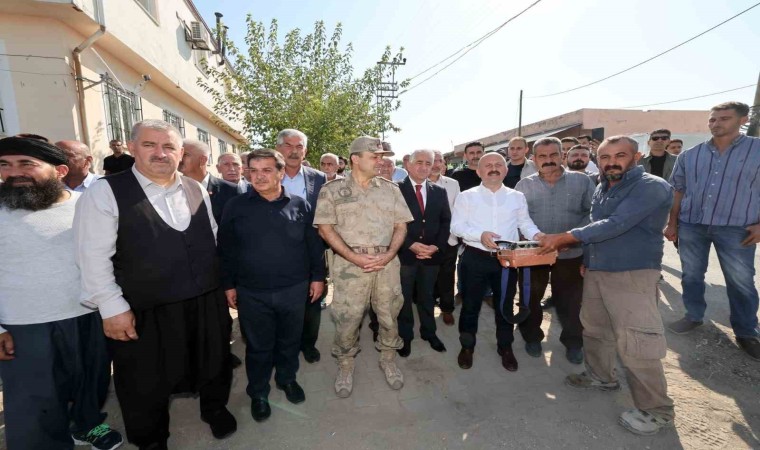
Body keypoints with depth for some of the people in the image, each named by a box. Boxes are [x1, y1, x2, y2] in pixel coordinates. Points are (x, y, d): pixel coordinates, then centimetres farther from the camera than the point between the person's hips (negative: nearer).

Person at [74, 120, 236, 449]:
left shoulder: (196, 190, 3)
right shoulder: (104, 192, -10)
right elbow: (94, 257, -11)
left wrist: (221, 281, 13)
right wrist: (113, 308, -13)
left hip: (207, 301, 4)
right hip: (146, 310, -3)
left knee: (213, 361, 22)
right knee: (147, 382, 18)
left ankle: (215, 408, 51)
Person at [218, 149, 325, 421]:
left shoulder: (300, 205, -1)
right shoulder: (236, 207, -2)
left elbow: (314, 243, 3)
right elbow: (226, 249, 1)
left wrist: (318, 276, 2)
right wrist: (228, 284, 2)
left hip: (294, 289, 1)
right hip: (252, 292, 0)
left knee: (290, 340, 18)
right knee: (258, 346, 15)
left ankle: (287, 378, 43)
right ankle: (258, 393, 37)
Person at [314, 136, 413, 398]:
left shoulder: (390, 189, 8)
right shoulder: (332, 190, 0)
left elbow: (401, 225, 7)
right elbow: (325, 228, -4)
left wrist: (388, 254, -9)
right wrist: (354, 257, -12)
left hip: (387, 263, 3)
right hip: (350, 264, -2)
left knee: (389, 314, 13)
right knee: (347, 318, 6)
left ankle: (388, 359, 37)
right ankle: (345, 366, 30)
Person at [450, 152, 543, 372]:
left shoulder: (517, 197, 8)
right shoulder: (466, 196, -2)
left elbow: (525, 223, 9)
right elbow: (456, 226, -8)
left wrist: (536, 235, -12)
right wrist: (480, 235, -23)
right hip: (475, 258, -2)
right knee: (470, 304, 10)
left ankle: (505, 348, 37)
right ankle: (467, 347, 30)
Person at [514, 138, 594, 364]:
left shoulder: (582, 181, -2)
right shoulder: (524, 185, -1)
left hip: (570, 253, 0)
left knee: (570, 300, 13)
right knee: (531, 298, 14)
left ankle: (573, 342, 35)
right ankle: (532, 337, 35)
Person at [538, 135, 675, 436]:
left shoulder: (651, 187, -15)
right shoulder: (602, 188, 11)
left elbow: (616, 225, -25)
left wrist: (564, 237, -24)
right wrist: (587, 257, 16)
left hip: (633, 275, -8)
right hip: (595, 272, 8)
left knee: (635, 345, -6)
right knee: (594, 329, 18)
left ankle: (656, 409, 14)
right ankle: (602, 376, 39)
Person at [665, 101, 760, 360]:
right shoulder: (689, 155, 6)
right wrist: (672, 224, 7)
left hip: (736, 229, -2)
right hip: (690, 226, 2)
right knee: (691, 276, 12)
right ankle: (694, 317, 29)